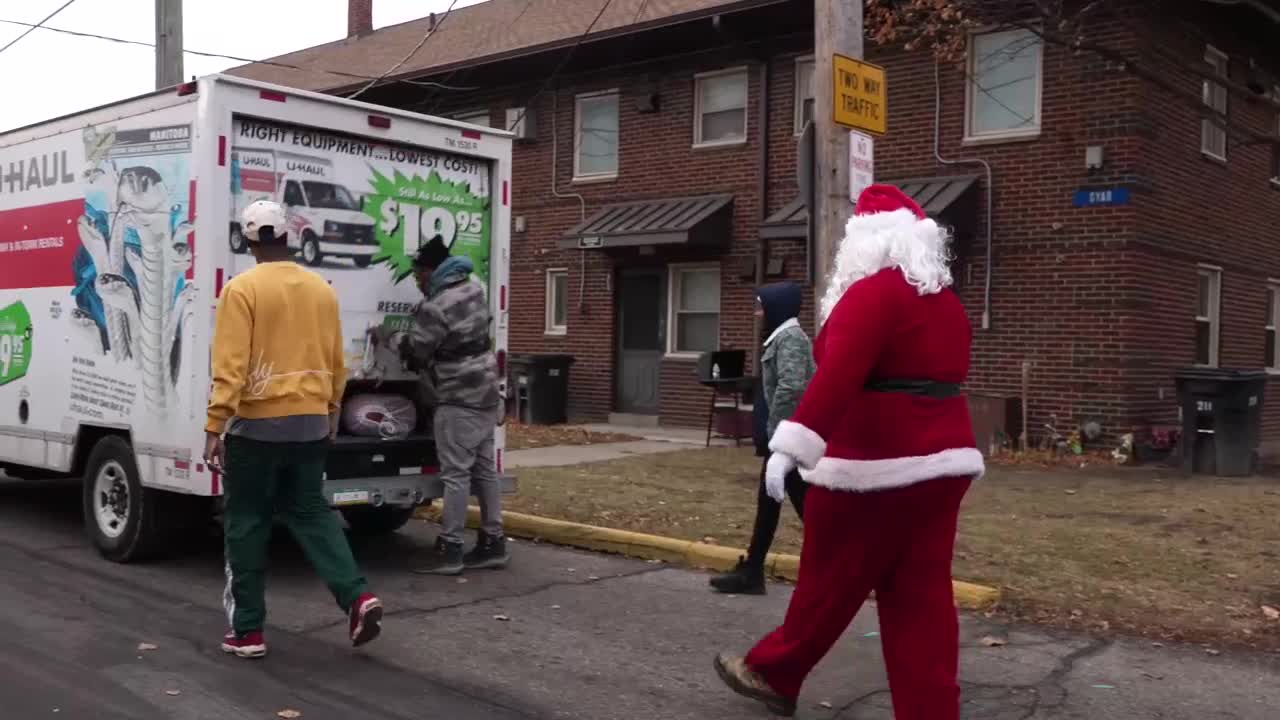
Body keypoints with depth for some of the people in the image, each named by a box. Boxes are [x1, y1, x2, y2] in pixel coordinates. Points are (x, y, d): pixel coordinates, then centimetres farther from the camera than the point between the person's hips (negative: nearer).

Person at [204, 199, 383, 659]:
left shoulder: (242, 289, -10)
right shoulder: (322, 290, 7)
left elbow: (230, 365, -16)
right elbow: (335, 364, 13)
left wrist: (215, 425, -13)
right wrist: (330, 412, 26)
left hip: (256, 425, -5)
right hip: (310, 423, 5)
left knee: (247, 526, 7)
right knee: (311, 512, 17)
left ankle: (247, 631, 13)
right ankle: (356, 597, 0)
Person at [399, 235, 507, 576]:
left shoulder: (435, 308, -19)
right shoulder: (475, 288, 7)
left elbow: (416, 352, -9)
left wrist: (403, 345, 16)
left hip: (459, 398, -9)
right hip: (486, 392, 9)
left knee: (455, 472, -5)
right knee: (485, 468, 12)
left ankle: (449, 549, -1)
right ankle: (493, 542, 17)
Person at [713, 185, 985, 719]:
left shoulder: (871, 293, -12)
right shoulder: (948, 303, 14)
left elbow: (838, 374, -25)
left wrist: (792, 445, -31)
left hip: (877, 466, -7)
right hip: (941, 464, 8)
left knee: (830, 582, 7)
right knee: (922, 597, 9)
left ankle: (774, 675, 25)